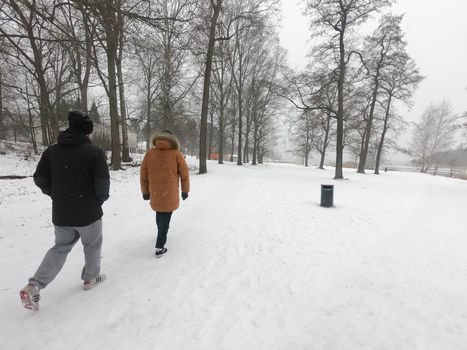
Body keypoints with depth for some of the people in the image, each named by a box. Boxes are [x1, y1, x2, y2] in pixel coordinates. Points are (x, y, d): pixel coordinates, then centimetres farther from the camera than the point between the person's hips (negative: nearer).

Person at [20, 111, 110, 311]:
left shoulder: (51, 151, 1)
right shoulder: (95, 152, -16)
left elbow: (40, 179, 4)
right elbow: (102, 183, -21)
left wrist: (57, 196, 17)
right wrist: (100, 199, -1)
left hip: (60, 214, 5)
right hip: (88, 213, -4)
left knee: (60, 247, 23)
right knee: (92, 246, 18)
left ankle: (34, 285, 11)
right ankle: (90, 278, 35)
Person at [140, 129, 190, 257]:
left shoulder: (149, 153, 2)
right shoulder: (176, 153, -5)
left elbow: (143, 175, 6)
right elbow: (184, 174, -2)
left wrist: (145, 191, 17)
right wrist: (185, 190, 9)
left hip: (154, 192, 4)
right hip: (170, 193, -3)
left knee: (159, 214, 24)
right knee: (165, 218, 4)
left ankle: (161, 235, 46)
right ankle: (159, 248, 6)